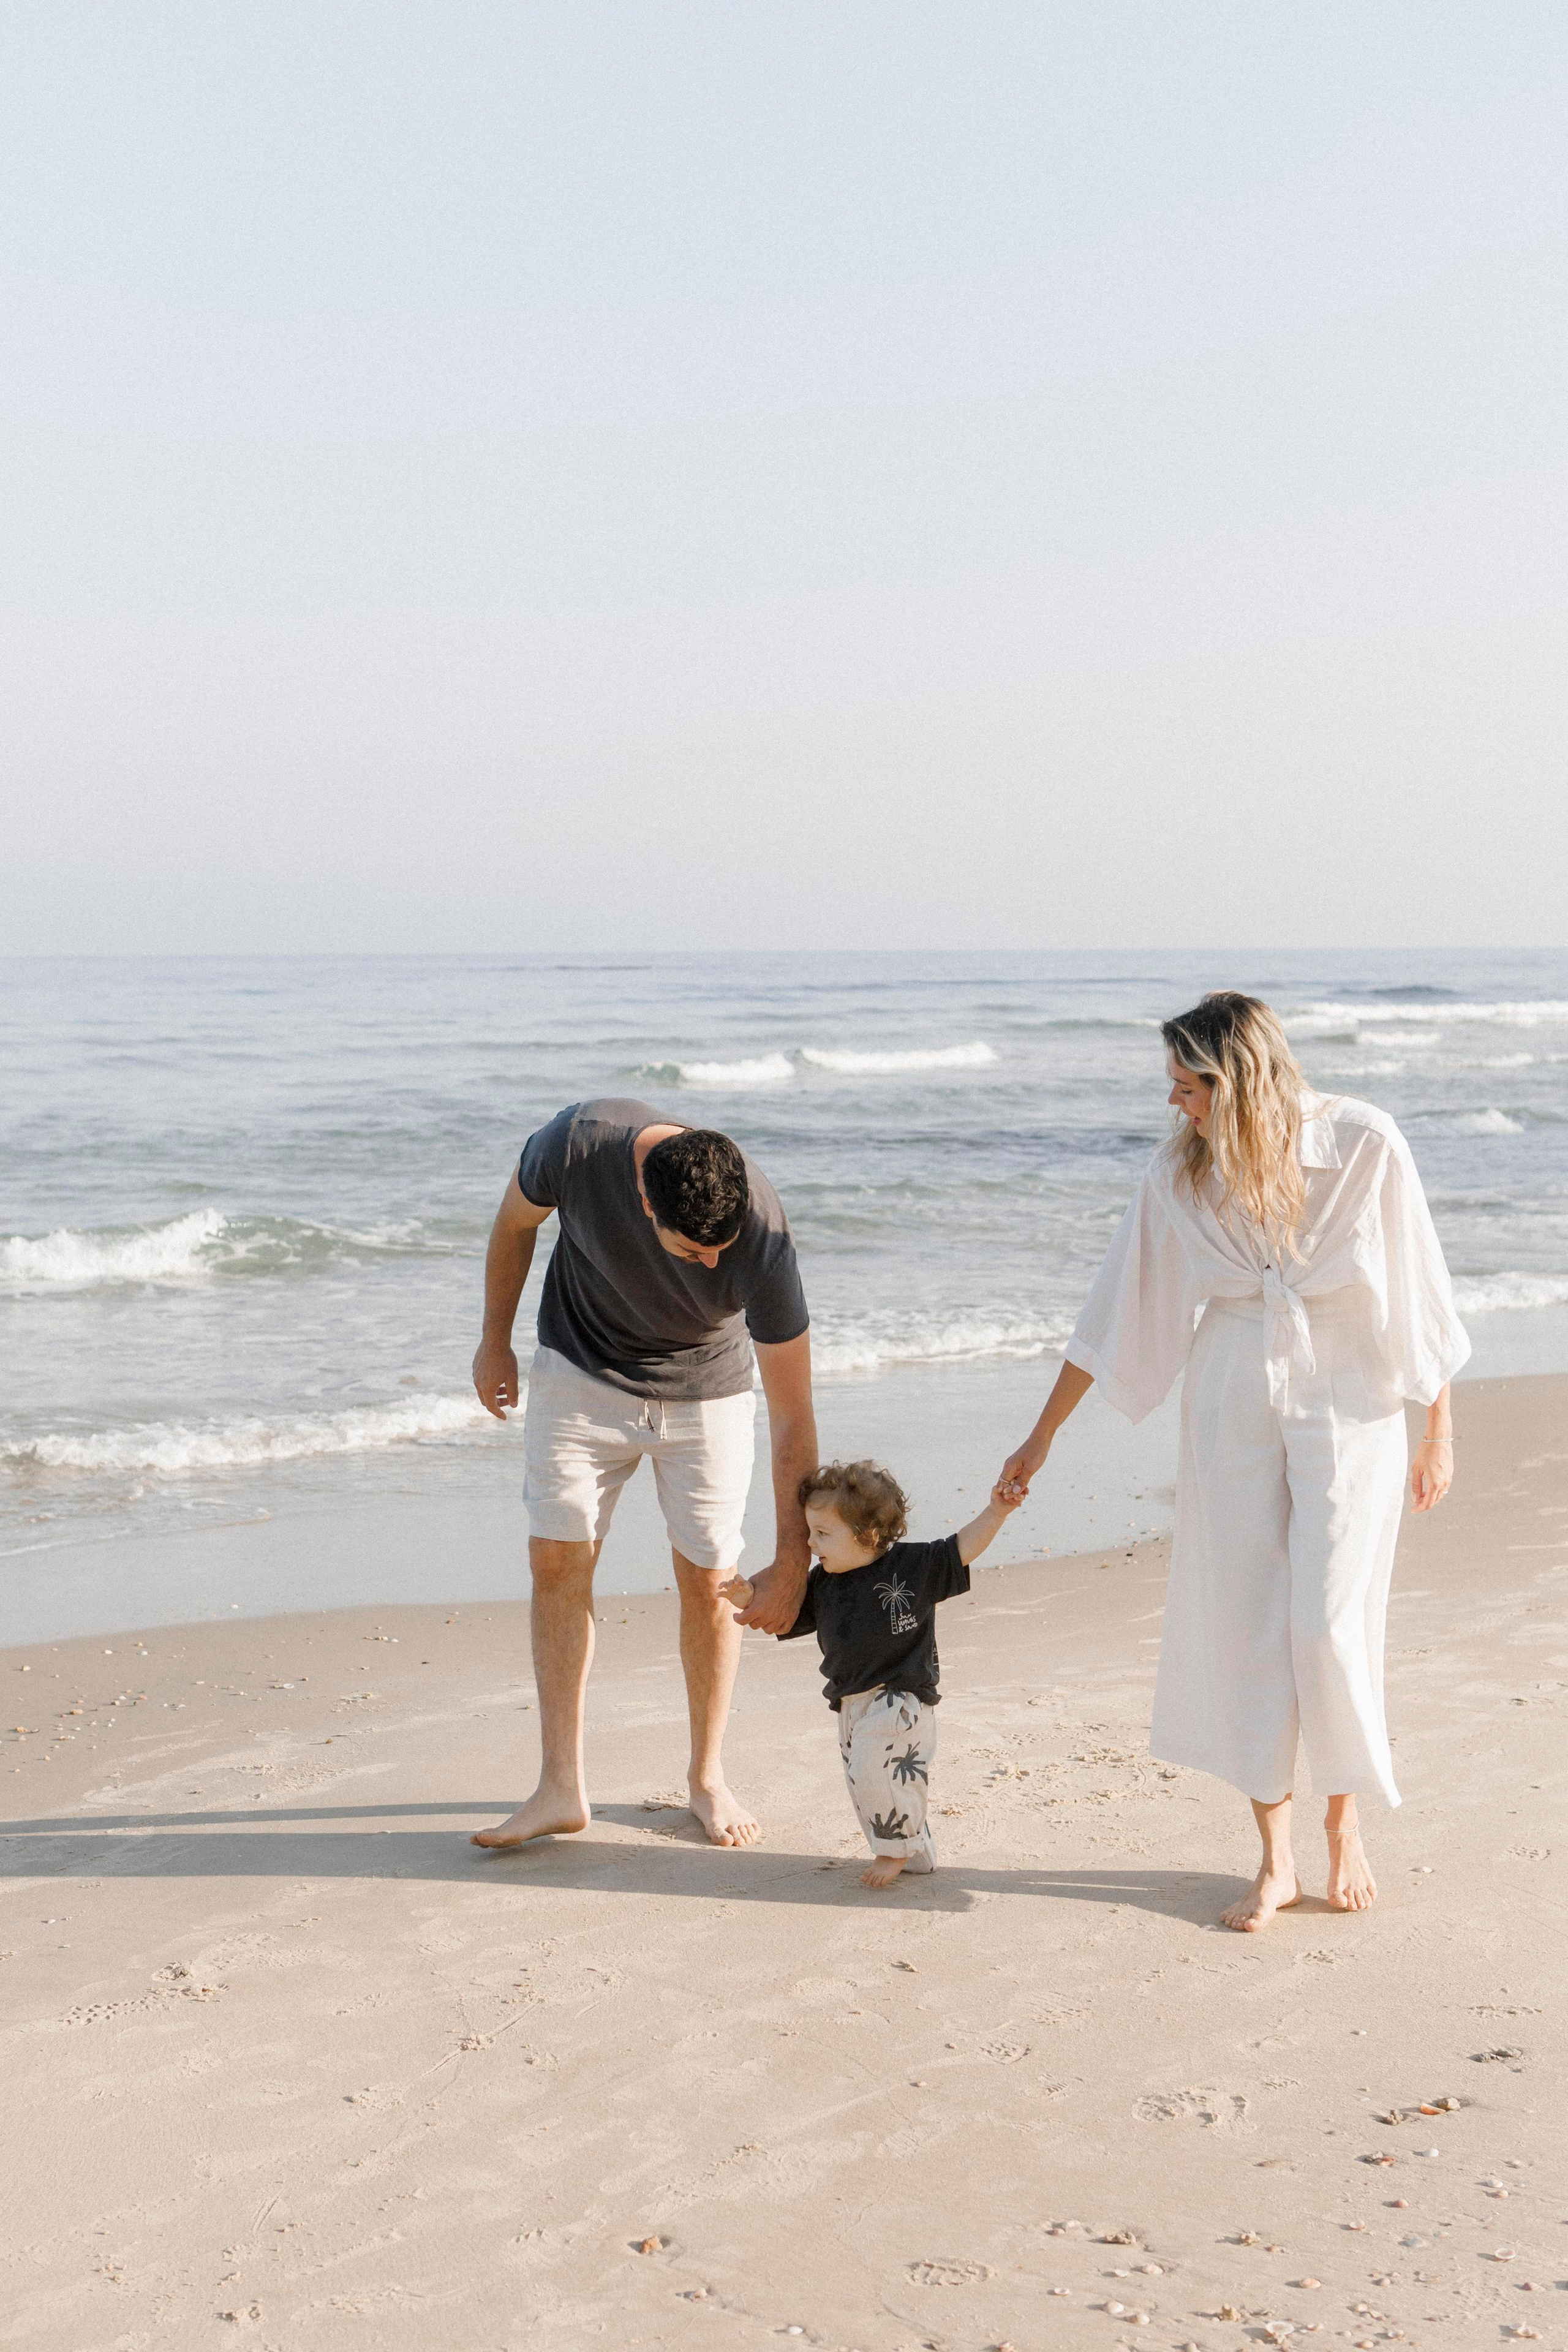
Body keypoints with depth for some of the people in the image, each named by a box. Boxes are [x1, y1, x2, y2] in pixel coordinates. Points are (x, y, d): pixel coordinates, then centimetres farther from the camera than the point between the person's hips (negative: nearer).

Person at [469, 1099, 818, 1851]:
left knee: (708, 1580, -1)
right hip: (580, 1373, 1)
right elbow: (515, 1223, -7)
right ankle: (562, 1788, 2)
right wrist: (494, 1341, 4)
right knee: (557, 1561, -4)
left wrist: (792, 1564, -24)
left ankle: (707, 1776, 18)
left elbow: (793, 1416, -26)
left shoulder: (761, 1237, -35)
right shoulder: (579, 1144, -33)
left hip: (704, 1394, -1)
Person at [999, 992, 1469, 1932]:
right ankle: (1276, 1861, 13)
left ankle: (1345, 1827, 19)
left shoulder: (1366, 1145, -15)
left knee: (1328, 1624, -7)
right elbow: (1116, 1308, 3)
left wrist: (1441, 1431, -2)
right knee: (1245, 1624, 0)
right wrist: (1043, 1435, 7)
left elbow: (1418, 1290, -6)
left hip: (1351, 1402, -3)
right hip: (1234, 1403, 3)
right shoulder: (1181, 1175, -5)